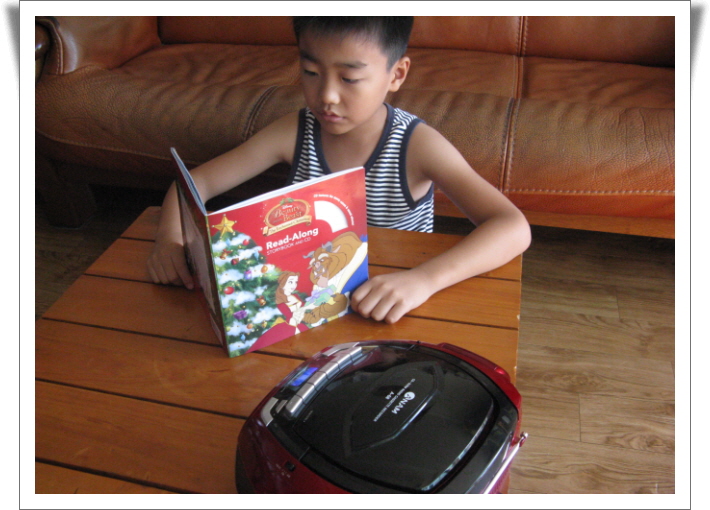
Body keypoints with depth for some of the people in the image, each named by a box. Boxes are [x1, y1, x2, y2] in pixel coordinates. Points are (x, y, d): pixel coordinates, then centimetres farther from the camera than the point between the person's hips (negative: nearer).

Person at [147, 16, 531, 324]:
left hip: (394, 316, -1)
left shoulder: (416, 144, -18)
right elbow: (197, 181, -2)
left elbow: (514, 228, -28)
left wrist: (423, 279, -43)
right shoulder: (295, 132, -9)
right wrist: (170, 240, -22)